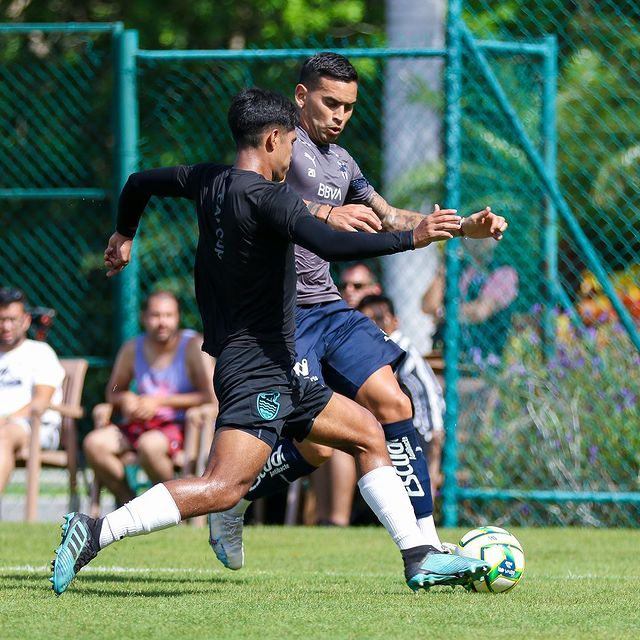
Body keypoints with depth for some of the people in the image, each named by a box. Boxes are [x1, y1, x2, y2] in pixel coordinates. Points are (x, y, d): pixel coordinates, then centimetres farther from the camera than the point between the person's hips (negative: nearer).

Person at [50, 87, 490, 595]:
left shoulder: (208, 183, 11)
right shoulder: (266, 197, -16)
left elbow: (140, 183, 28)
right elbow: (330, 246, -31)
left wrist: (124, 235, 47)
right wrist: (412, 238, -27)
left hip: (276, 375, 11)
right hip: (258, 368, -11)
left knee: (367, 434, 17)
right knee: (225, 487, -22)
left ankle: (420, 559, 17)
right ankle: (96, 532, -23)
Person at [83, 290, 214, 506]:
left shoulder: (193, 346, -6)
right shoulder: (132, 349, 9)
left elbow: (211, 396, -15)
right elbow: (113, 393, 21)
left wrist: (160, 401, -15)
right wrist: (126, 399, -5)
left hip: (178, 426, -5)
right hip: (139, 426, 5)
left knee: (149, 444, -37)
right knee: (94, 443, -19)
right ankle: (128, 502, -5)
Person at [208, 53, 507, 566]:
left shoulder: (341, 162, 20)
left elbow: (389, 220, 27)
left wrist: (465, 228, 15)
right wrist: (325, 214, -40)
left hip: (330, 310, 8)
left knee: (393, 404, -7)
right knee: (316, 448, -13)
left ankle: (426, 548, -6)